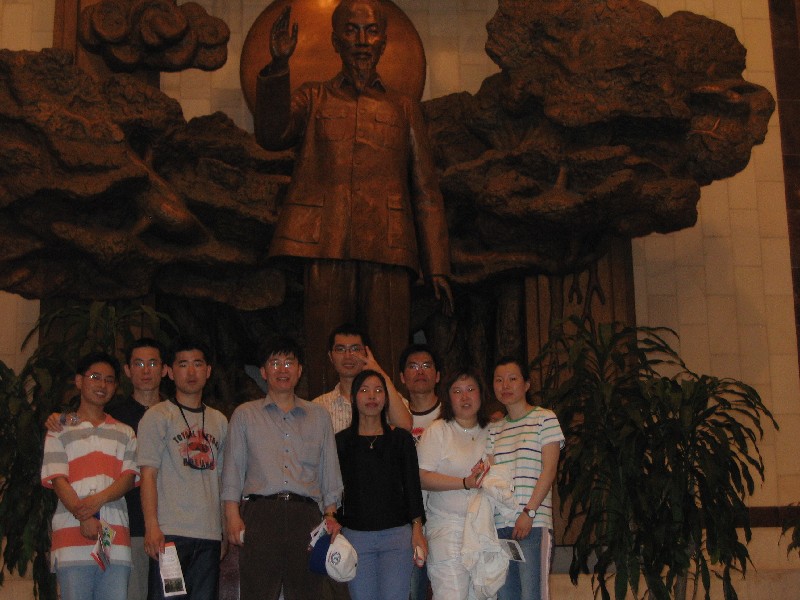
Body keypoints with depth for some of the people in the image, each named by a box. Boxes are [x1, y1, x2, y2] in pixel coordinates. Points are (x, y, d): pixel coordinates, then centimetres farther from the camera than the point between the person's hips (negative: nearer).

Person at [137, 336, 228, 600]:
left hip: (210, 534, 4)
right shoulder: (157, 416, 3)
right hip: (170, 531, -4)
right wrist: (152, 526, -13)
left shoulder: (219, 420, 18)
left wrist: (225, 529, 12)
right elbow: (148, 474, -4)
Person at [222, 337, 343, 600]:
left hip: (306, 516, 2)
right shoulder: (245, 414, 16)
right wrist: (232, 516, -2)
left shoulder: (319, 415, 20)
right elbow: (233, 469, 9)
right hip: (260, 514, -1)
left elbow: (330, 470, 18)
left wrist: (330, 514, 6)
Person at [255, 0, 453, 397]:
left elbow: (426, 192, 16)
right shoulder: (313, 100, 19)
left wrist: (437, 267, 7)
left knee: (387, 372, -5)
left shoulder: (404, 110, 21)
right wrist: (277, 67, -16)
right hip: (324, 248, 0)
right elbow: (271, 135, -2)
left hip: (387, 254, 1)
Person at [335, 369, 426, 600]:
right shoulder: (341, 441, 7)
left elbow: (412, 486, 5)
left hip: (397, 534, 0)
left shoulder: (401, 438, 6)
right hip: (355, 535, 1)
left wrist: (417, 529, -2)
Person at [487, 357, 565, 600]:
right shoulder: (494, 430, 19)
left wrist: (528, 512, -13)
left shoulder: (545, 418, 3)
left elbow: (549, 470, -5)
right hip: (499, 524, 5)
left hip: (534, 522, -5)